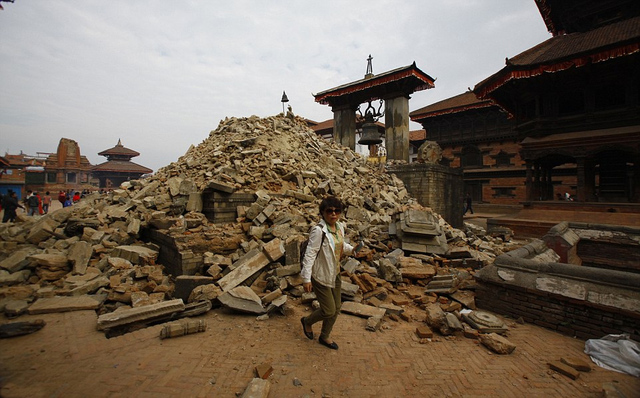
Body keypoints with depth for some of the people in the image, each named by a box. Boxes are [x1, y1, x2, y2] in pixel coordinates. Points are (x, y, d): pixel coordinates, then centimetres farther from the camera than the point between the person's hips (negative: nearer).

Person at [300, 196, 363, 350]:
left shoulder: (339, 227, 0)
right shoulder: (318, 230, -24)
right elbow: (309, 254, -22)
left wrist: (352, 249, -2)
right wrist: (306, 278, -21)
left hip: (335, 274, 8)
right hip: (321, 276, -8)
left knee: (336, 308, 17)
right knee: (329, 311, 1)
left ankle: (325, 337, 40)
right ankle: (307, 321, 32)